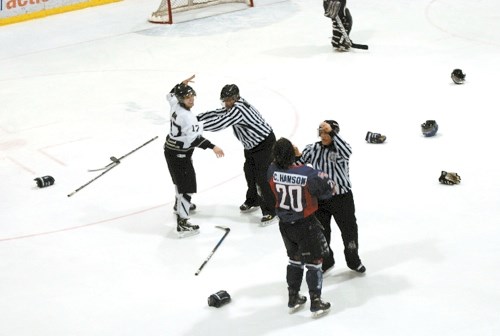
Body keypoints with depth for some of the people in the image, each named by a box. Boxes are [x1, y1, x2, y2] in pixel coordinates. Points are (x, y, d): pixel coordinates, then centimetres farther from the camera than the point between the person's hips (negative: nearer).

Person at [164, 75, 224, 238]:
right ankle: (182, 224, -10)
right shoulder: (186, 116, -29)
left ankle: (180, 204, 57)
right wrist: (212, 147, -36)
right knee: (187, 186, -9)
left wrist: (182, 84, 25)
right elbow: (195, 138, -34)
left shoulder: (175, 104, -3)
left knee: (181, 179, 32)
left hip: (171, 149, 11)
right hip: (178, 155, -11)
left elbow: (171, 94, 23)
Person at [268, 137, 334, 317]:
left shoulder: (273, 171, -16)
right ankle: (316, 303, 13)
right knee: (314, 261, 9)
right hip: (306, 225, -5)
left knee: (295, 259, 23)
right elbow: (329, 188, -14)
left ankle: (293, 298, 31)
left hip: (285, 224, 5)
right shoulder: (308, 174, -27)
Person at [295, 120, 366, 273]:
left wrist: (331, 131, -40)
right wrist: (297, 157, -23)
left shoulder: (339, 148, -13)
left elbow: (347, 152, -37)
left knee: (349, 230, 13)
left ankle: (353, 260, 37)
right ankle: (325, 261, 38)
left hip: (342, 197, -2)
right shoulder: (312, 149, -4)